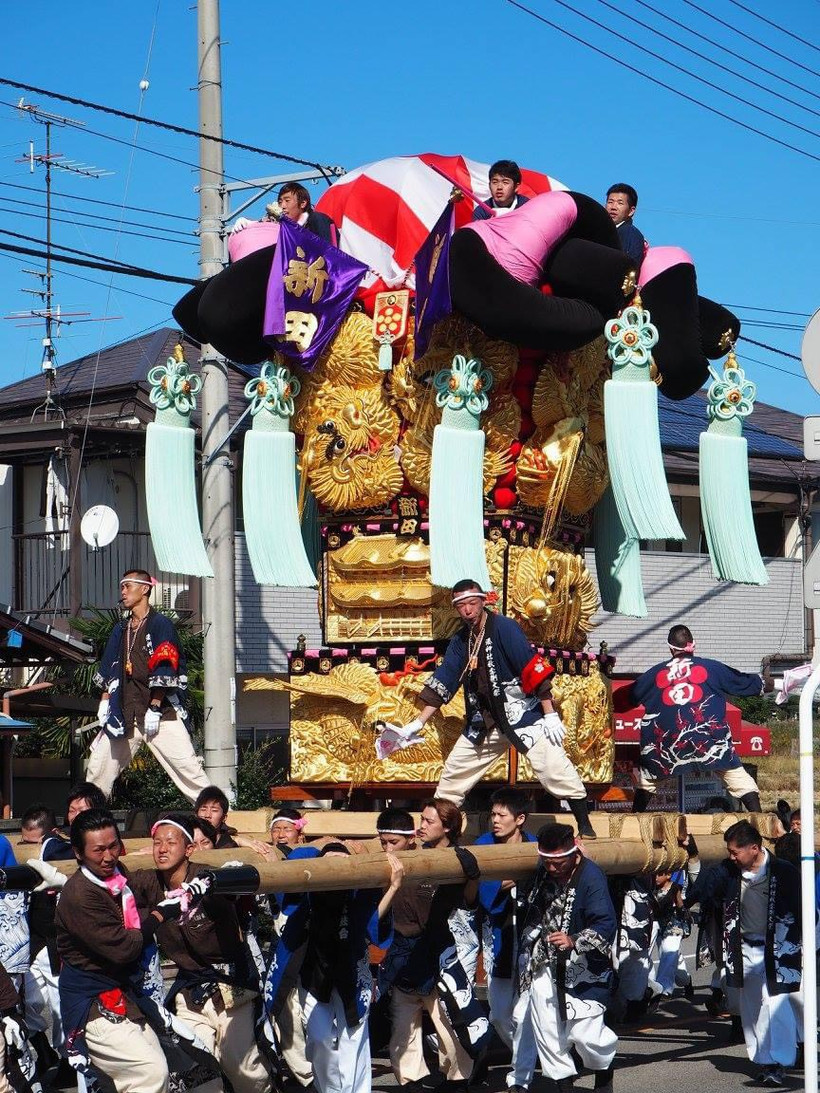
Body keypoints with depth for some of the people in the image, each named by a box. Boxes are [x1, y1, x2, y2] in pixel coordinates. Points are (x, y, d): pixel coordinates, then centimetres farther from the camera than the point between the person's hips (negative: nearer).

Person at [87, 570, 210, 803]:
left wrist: (154, 709, -14)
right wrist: (105, 703, 11)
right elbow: (108, 672, 22)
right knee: (98, 764, 0)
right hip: (125, 713, 6)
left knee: (185, 763, -13)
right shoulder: (121, 631, 19)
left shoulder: (161, 625, -2)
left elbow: (164, 672, -9)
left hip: (161, 711, -6)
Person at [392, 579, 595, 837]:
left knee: (555, 770, -17)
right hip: (486, 722, 7)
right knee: (454, 770, 10)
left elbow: (535, 670, -18)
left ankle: (585, 828, -8)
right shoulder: (460, 642, 6)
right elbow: (441, 685, 9)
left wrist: (550, 715, -21)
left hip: (526, 716, -7)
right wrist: (418, 724, 4)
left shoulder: (504, 628, -14)